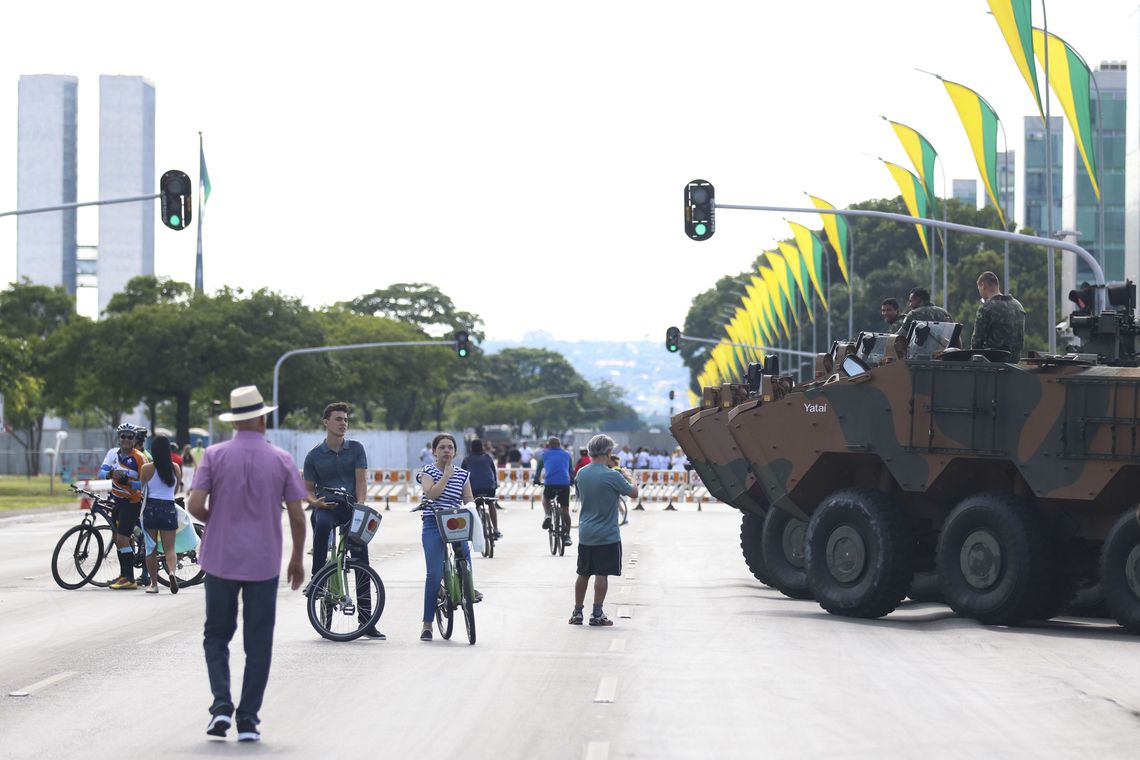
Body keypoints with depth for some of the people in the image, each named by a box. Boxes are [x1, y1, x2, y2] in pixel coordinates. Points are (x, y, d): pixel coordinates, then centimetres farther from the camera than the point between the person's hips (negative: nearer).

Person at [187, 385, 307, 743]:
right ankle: (248, 720, 6)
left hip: (221, 559, 0)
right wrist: (297, 558, 12)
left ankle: (222, 705, -4)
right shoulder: (281, 461, -2)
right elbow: (297, 516, -1)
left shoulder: (214, 455, -4)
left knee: (217, 635, 13)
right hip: (264, 563, 0)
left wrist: (214, 521, 11)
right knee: (258, 643, 7)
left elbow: (195, 505, -11)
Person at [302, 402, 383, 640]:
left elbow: (361, 481, -1)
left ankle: (366, 622, 0)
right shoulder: (314, 456, 5)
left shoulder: (356, 449, 6)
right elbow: (308, 489, 8)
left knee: (362, 564, -3)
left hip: (351, 508, 1)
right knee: (321, 522, -40)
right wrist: (315, 501, -15)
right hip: (326, 508, -1)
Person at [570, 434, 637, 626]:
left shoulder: (581, 474, 3)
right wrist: (628, 477, 13)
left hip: (585, 534, 6)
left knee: (583, 574, 13)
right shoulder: (612, 476, -16)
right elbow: (633, 493, -7)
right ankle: (597, 614, -1)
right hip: (607, 535, -6)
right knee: (602, 574, -1)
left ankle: (577, 612, 16)